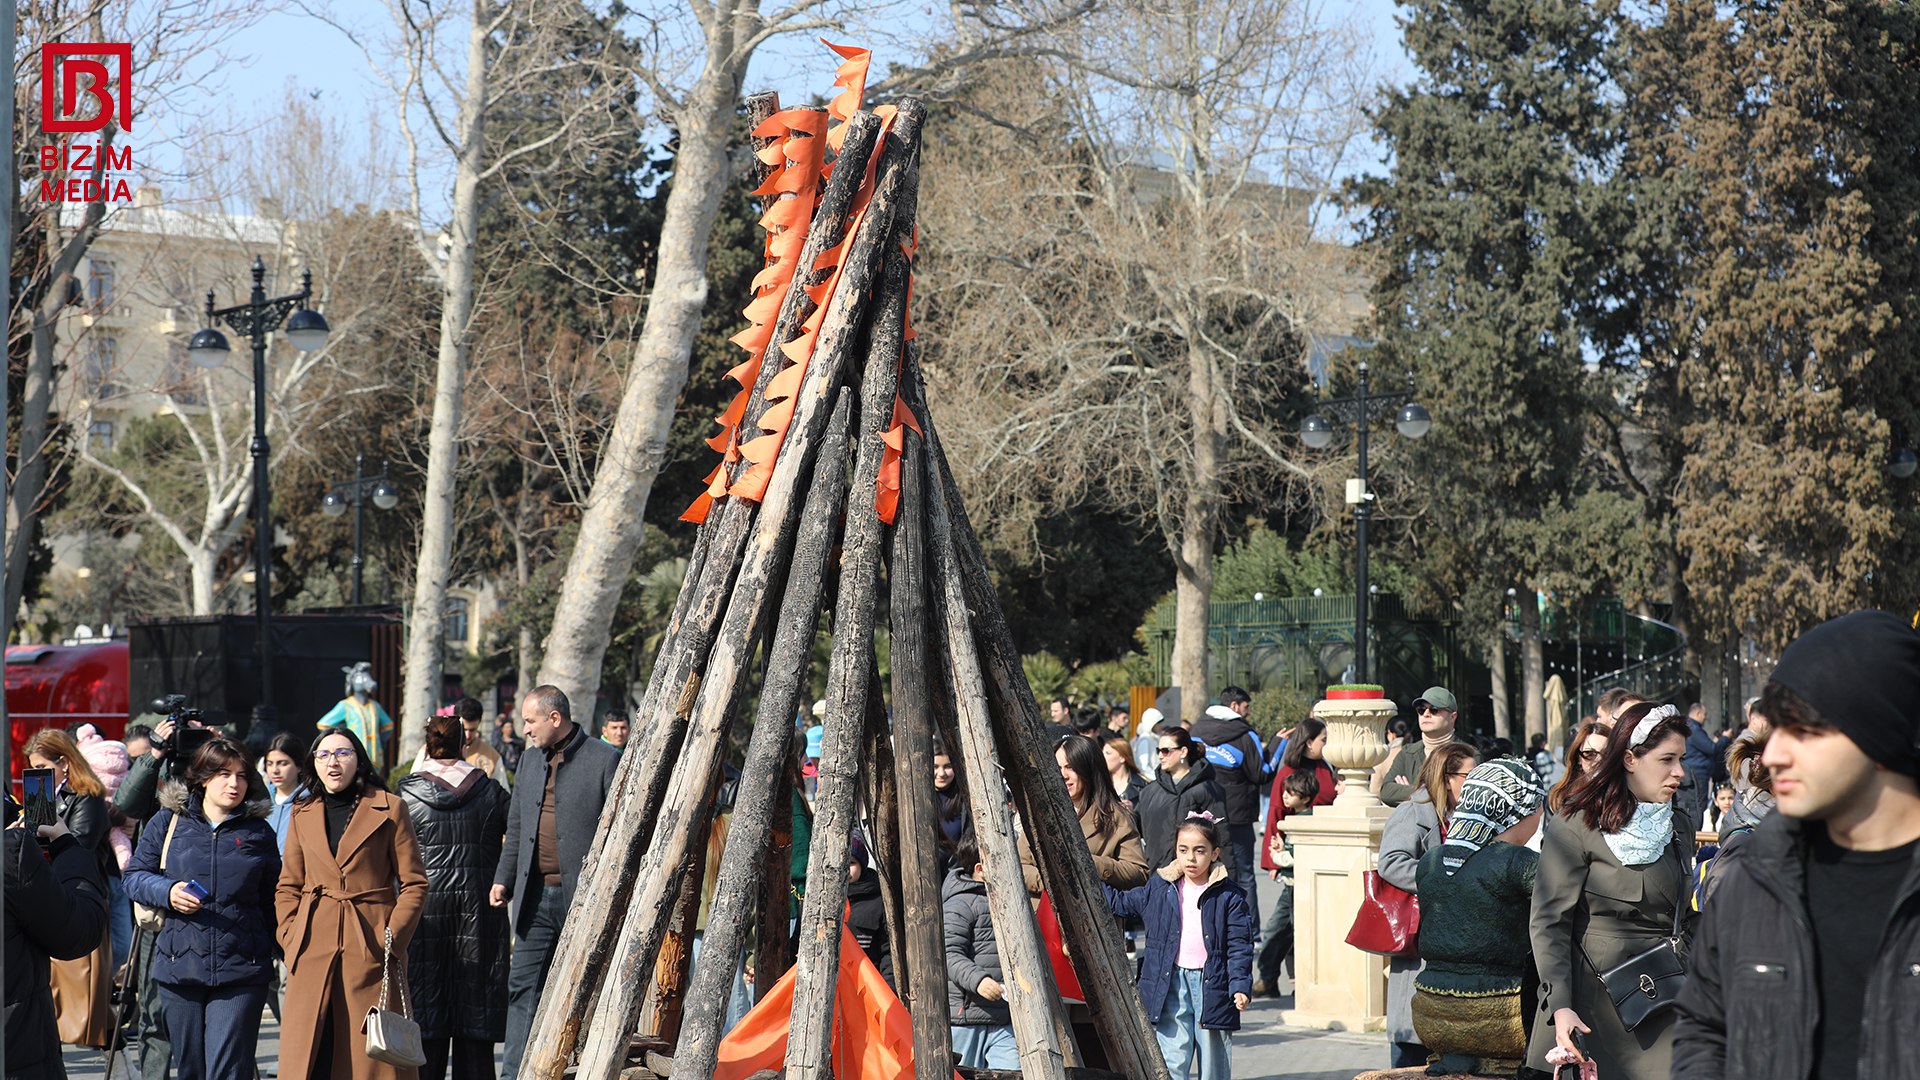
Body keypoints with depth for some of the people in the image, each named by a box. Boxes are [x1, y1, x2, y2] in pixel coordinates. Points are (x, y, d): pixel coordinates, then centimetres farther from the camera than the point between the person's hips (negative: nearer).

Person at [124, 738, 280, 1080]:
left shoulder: (259, 832, 9)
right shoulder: (169, 821, 8)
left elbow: (272, 902, 13)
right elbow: (134, 877, 9)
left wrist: (269, 955, 8)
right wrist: (167, 892, -11)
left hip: (241, 973, -1)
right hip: (179, 967, 1)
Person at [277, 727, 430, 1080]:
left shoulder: (388, 809, 3)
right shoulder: (302, 814, 13)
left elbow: (414, 884, 2)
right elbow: (287, 887, 17)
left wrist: (392, 938, -8)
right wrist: (290, 939, 3)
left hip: (370, 953, -3)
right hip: (313, 953, 3)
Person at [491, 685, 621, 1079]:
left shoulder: (605, 760, -6)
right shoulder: (531, 760, 15)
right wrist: (503, 879, 12)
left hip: (584, 896, -6)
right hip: (536, 895, 6)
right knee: (523, 987, 2)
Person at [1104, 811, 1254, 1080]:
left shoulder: (1229, 895, -3)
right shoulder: (1158, 888, 6)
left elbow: (1239, 946, -4)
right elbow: (1121, 903, 20)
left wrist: (1241, 986, -13)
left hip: (1212, 984, -1)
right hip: (1170, 984, 1)